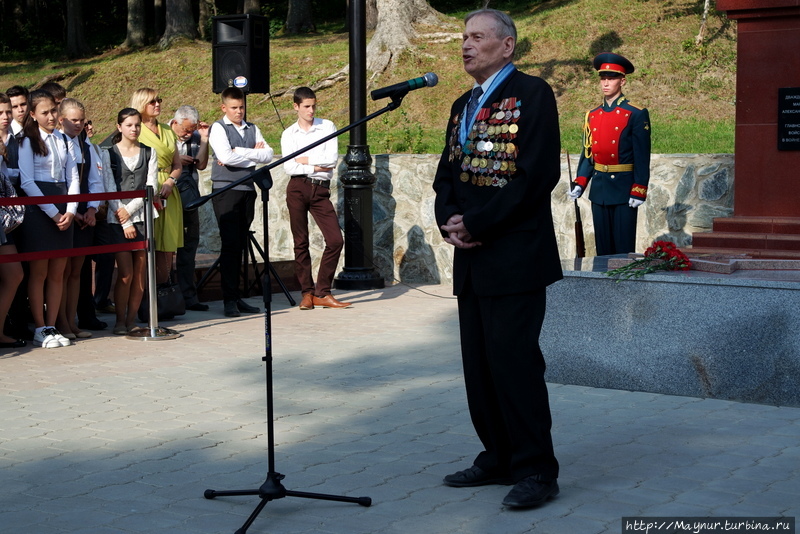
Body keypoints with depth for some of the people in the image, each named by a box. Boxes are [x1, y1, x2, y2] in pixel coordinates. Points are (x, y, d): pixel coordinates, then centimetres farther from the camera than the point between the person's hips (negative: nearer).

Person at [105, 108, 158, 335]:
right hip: (118, 219, -3)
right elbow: (109, 190, -2)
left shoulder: (149, 153, 11)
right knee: (125, 273, -9)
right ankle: (120, 320, 2)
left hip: (143, 216, 3)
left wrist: (130, 209, -8)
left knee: (140, 273, 1)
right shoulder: (109, 153, 3)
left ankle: (132, 319, 10)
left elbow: (151, 186, 4)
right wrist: (125, 222, -8)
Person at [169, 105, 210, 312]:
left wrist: (204, 140, -6)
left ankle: (188, 296, 14)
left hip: (189, 199, 5)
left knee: (189, 244, 8)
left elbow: (201, 164, 2)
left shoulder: (195, 137, 9)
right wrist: (176, 161, -13)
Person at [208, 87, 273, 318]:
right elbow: (226, 156, -16)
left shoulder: (252, 129, 15)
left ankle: (236, 297, 12)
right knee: (230, 245, -9)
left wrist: (240, 152, -9)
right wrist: (253, 154, -5)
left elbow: (268, 155, 2)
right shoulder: (218, 128, -1)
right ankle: (229, 300, -8)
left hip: (247, 189, 5)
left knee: (240, 246, 7)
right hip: (225, 190, -5)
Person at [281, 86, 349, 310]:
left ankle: (322, 293, 1)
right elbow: (289, 167, -5)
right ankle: (307, 293, 12)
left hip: (321, 191, 1)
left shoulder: (327, 127, 8)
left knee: (335, 240, -8)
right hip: (298, 188, -1)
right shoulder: (289, 134, 7)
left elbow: (332, 158, -3)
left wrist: (306, 160, -1)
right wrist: (317, 167, -8)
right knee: (301, 242, 2)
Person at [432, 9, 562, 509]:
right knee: (479, 362, 11)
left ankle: (536, 469, 0)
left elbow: (537, 173, -16)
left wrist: (476, 223, -16)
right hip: (472, 258, 8)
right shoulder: (463, 106, 19)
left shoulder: (532, 94, -6)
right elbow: (447, 173, 18)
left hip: (515, 255, -8)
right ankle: (498, 457, 21)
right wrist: (449, 220, -3)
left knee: (514, 358, -9)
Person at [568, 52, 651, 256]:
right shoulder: (592, 116, 11)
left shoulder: (636, 115, -5)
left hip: (624, 189, -5)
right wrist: (579, 184, 1)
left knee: (624, 248, -2)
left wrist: (639, 191, -13)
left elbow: (642, 157, -8)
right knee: (603, 248, 10)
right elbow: (587, 154, 13)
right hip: (599, 189, 5)